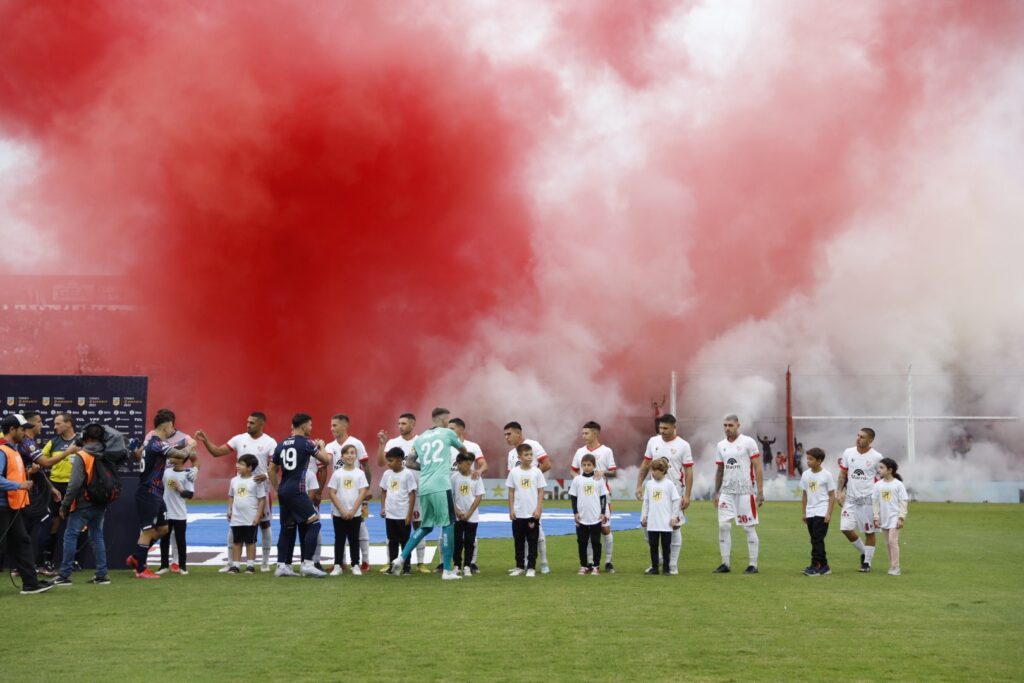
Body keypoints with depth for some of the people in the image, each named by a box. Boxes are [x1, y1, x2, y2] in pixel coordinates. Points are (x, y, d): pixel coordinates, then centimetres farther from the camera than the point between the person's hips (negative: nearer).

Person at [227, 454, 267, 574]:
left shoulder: (256, 481, -9)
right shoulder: (234, 480, 6)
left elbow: (262, 499, -8)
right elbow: (231, 496, 16)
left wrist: (258, 515, -12)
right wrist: (229, 510, 4)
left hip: (251, 519, -5)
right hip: (236, 518, 5)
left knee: (250, 542, 4)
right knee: (236, 542, 10)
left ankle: (250, 565, 12)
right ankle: (235, 565, 15)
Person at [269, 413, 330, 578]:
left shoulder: (281, 445, 13)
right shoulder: (306, 443, -6)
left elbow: (272, 470, 15)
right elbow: (326, 459, -1)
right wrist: (321, 446, 17)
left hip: (283, 492, 7)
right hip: (297, 491, -7)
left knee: (287, 528, 13)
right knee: (314, 523, -3)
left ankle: (282, 566, 10)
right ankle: (307, 564, -10)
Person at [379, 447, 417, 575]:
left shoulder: (407, 474, -10)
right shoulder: (387, 474, 5)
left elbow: (412, 494, -9)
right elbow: (383, 491, 16)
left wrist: (409, 514, -11)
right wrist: (383, 508, 5)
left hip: (403, 515, -5)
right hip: (390, 515, 5)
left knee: (405, 541, 4)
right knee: (392, 541, 11)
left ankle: (406, 567, 11)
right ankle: (392, 565, 18)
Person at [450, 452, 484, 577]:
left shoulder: (476, 477, -4)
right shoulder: (454, 477, -3)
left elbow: (479, 497, -4)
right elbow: (450, 496, 0)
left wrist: (469, 513, -8)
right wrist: (457, 512, -9)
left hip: (472, 516, 0)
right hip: (457, 516, 0)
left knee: (470, 542, 3)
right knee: (457, 541, 4)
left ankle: (467, 566, 10)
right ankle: (457, 565, 13)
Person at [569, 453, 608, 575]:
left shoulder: (599, 480, 1)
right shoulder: (577, 479, 1)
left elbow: (603, 497, 4)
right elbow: (573, 497, 5)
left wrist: (603, 513, -1)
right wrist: (575, 513, -2)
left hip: (596, 518, -1)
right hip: (581, 518, 1)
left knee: (596, 542, 4)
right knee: (582, 542, 5)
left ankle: (596, 566, 12)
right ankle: (583, 566, 14)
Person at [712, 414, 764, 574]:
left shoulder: (748, 442, -6)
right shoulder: (721, 445, 10)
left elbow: (758, 468, -7)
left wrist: (760, 492, -13)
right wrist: (716, 492, 13)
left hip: (745, 491, -5)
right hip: (726, 492, 5)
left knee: (749, 528, 0)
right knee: (723, 525, 0)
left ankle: (753, 564, 7)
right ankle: (725, 564, 7)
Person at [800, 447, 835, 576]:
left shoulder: (826, 475, -6)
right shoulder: (805, 474, 7)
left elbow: (832, 495, -4)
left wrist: (829, 513, -10)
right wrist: (804, 512, 13)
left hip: (822, 513, -6)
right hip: (810, 513, 6)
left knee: (817, 540, -10)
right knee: (816, 540, 9)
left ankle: (815, 566, -9)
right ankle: (824, 566, 16)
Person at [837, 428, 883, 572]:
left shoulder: (876, 457, -7)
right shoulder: (848, 453, 2)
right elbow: (843, 474, 10)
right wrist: (839, 492, 0)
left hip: (868, 499, -3)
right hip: (850, 499, 3)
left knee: (869, 532, 4)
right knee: (846, 528, -3)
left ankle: (867, 562, 17)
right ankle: (863, 552, 21)